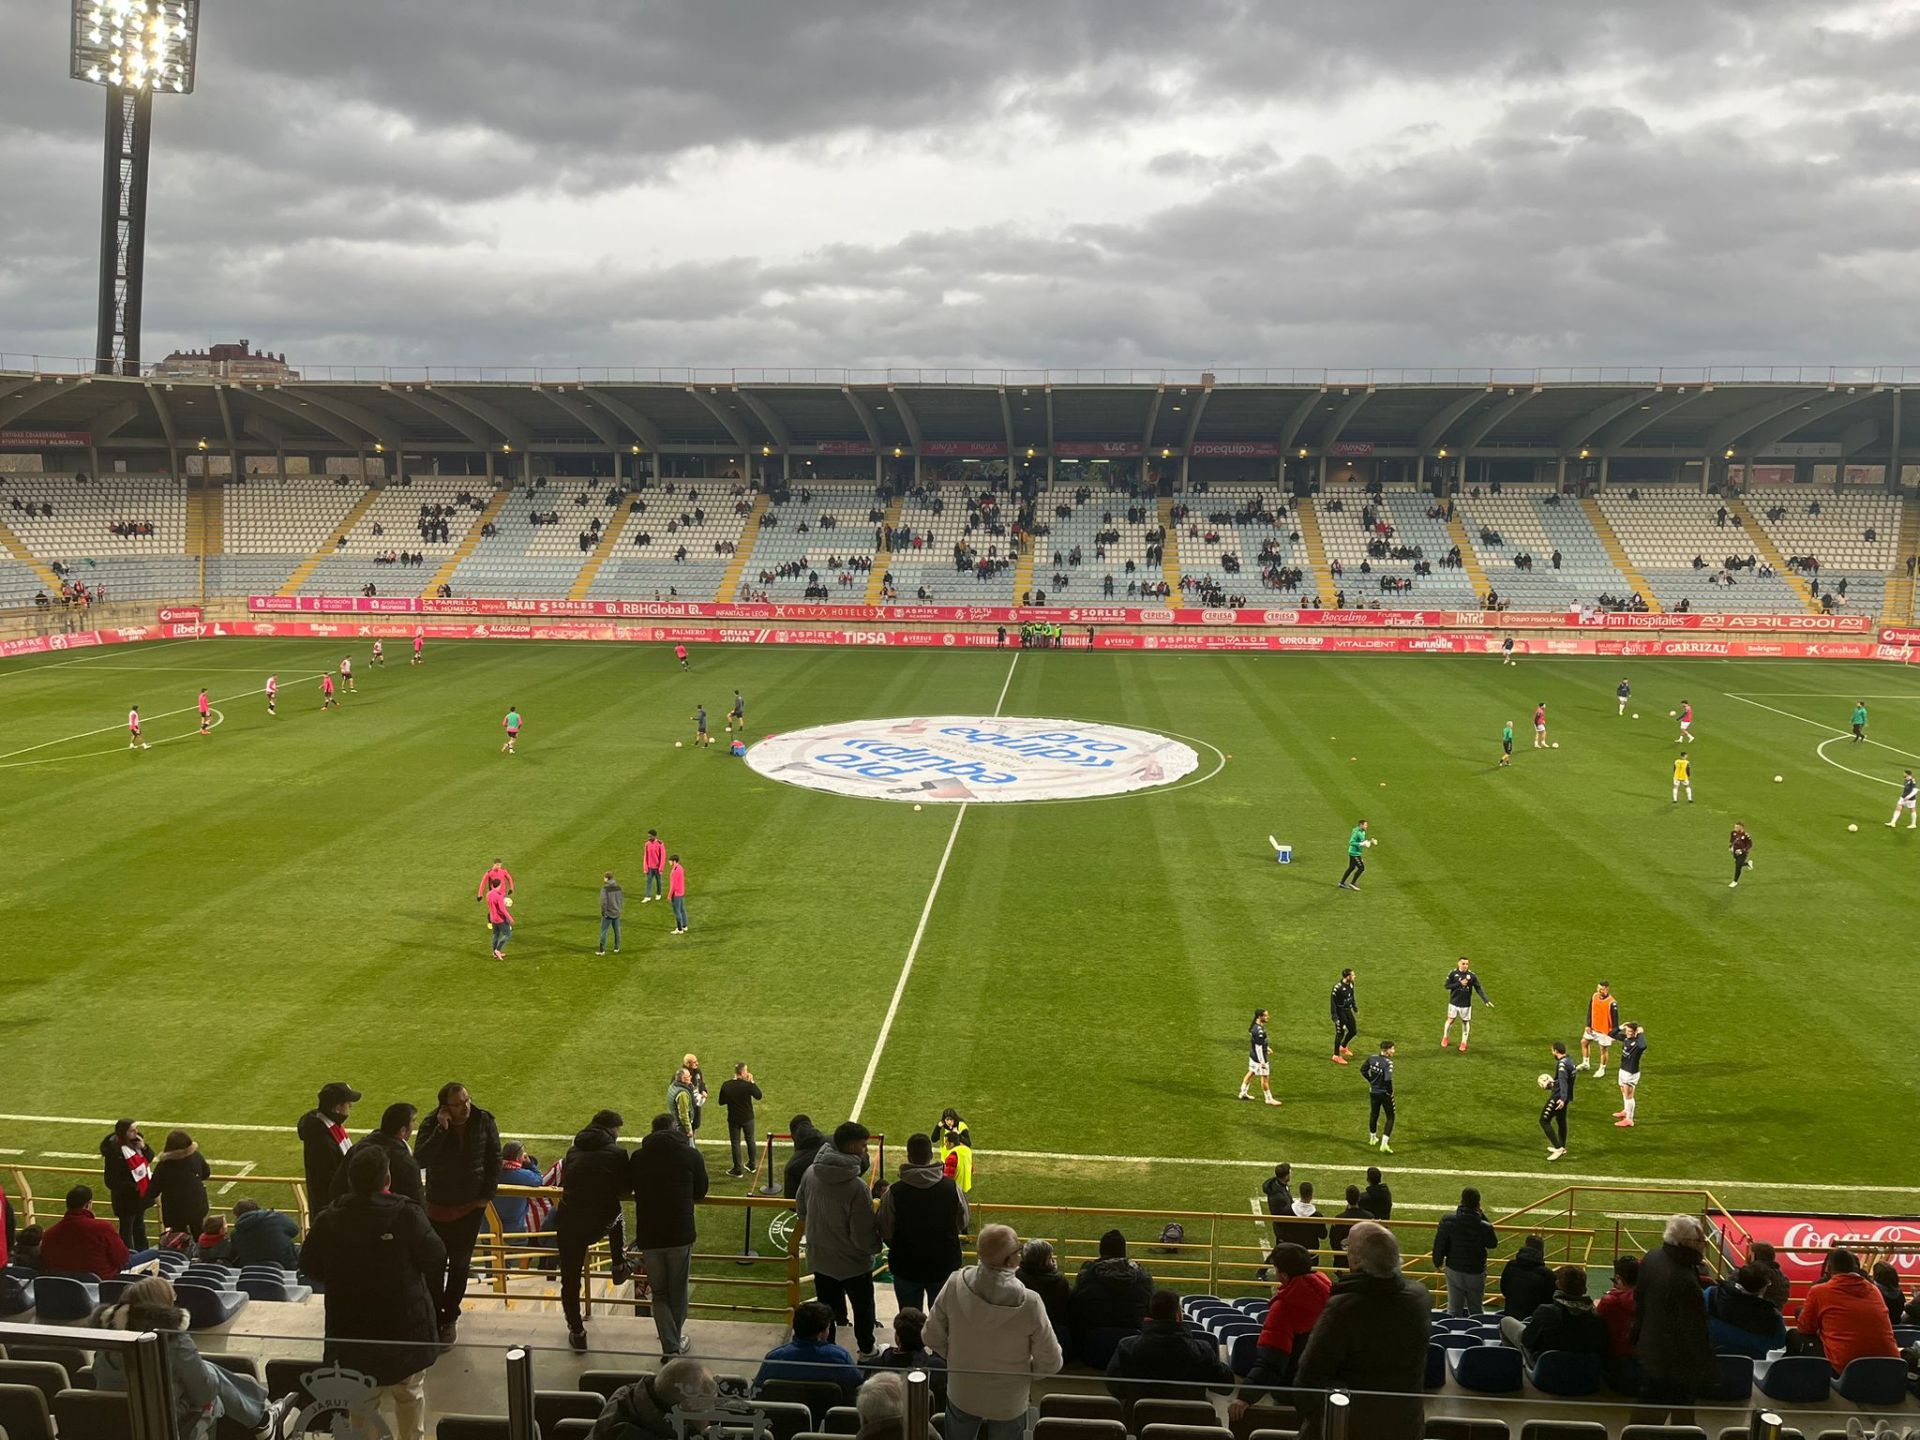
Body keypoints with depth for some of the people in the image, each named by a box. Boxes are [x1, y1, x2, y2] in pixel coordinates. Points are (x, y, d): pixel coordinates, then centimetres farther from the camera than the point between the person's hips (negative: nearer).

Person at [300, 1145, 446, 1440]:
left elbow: (309, 1266, 0)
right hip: (405, 1324, -2)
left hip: (351, 1326, 2)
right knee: (410, 1393, 19)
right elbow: (436, 1259, -15)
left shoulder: (328, 1220, -14)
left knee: (361, 1399, 18)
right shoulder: (407, 1215, -23)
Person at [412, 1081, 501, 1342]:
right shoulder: (432, 1125, -13)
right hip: (439, 1207, 0)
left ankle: (449, 1318, 19)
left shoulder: (483, 1121, -10)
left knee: (460, 1264, 7)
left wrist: (488, 1195, -4)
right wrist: (441, 1129, -32)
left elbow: (494, 1159, 0)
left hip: (472, 1206, 0)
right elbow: (420, 1160, -26)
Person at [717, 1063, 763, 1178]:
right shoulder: (748, 1085, -20)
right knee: (750, 1141, 20)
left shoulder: (726, 1085, -14)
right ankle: (752, 1165, 33)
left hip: (733, 1119, 0)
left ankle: (738, 1170, 14)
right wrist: (752, 1082, 1)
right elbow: (759, 1096, -4)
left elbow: (721, 1102, -5)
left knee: (735, 1143, 11)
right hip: (747, 1118, 0)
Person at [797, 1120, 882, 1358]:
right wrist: (877, 1244, -4)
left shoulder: (810, 1173, -12)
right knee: (863, 1307, 21)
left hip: (819, 1259, 4)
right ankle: (866, 1350, 39)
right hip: (853, 1264, -4)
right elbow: (863, 1237, -26)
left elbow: (801, 1211, 5)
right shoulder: (857, 1188, -32)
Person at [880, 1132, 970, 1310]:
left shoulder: (894, 1192, -20)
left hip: (906, 1267, -1)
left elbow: (885, 1232, -13)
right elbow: (964, 1223, -1)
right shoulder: (952, 1187, -14)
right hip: (945, 1265, 2)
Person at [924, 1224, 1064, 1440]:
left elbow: (932, 1337, -9)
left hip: (961, 1395, 2)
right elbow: (1050, 1363, -18)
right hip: (1008, 1405, -2)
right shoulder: (1028, 1304, -29)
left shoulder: (955, 1284, -23)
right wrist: (1023, 1374, 3)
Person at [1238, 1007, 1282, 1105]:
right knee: (1264, 1077, 4)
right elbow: (1258, 1047, -28)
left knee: (1251, 1072, 22)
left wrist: (1267, 1048, 28)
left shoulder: (1254, 1026, 1)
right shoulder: (1259, 1031, -30)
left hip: (1253, 1055, 10)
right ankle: (1269, 1099, 16)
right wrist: (1262, 1062, -23)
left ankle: (1243, 1093, 35)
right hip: (1259, 1057, -10)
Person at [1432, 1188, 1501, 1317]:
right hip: (1476, 1273, -1)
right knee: (1476, 1311, 17)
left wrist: (1438, 1263, 11)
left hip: (1454, 1271, 1)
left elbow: (1439, 1245, -8)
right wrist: (1484, 1218, -1)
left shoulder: (1447, 1221, -17)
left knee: (1453, 1310, 12)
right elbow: (1493, 1244, 0)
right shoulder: (1484, 1227, -21)